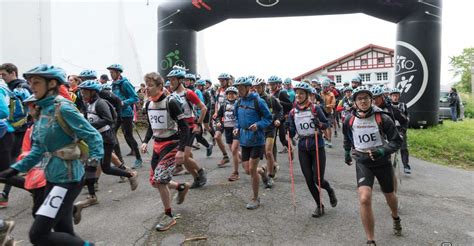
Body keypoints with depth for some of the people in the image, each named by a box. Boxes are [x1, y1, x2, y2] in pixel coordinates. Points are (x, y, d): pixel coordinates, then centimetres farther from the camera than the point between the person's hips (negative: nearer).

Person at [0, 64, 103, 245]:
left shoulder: (63, 109, -16)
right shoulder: (44, 110, 9)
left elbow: (93, 136, -18)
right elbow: (39, 148, 15)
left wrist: (95, 160, -32)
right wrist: (16, 169, 9)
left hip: (67, 178, -8)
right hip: (53, 177, 9)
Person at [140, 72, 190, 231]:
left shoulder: (171, 102, -17)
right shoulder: (149, 104, 5)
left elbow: (184, 127, -17)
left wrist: (181, 150, -23)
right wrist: (145, 142, 4)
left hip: (171, 144, -8)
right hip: (157, 145, 8)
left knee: (159, 180, -13)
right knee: (154, 181, 11)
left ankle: (169, 216, 6)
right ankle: (182, 187, 36)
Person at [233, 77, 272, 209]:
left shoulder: (258, 101, -11)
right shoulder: (238, 103, 7)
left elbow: (268, 118, -5)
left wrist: (258, 125, -22)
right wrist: (237, 128, 1)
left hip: (257, 139, -6)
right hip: (244, 140, 6)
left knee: (252, 170, -5)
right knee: (247, 170, 8)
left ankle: (255, 198, 14)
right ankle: (262, 171, 42)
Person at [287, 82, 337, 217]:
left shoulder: (315, 108, -6)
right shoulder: (293, 112, 2)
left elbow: (327, 124, 0)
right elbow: (292, 134, 3)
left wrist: (319, 124, -20)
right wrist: (287, 128, -17)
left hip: (317, 146, -3)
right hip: (303, 148, 3)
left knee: (318, 179, -3)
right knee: (309, 180, 5)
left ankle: (330, 191, 33)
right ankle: (319, 206, 27)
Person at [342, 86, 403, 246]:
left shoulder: (382, 118, -14)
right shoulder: (349, 121, -6)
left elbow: (397, 141, -9)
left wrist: (381, 151, -25)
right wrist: (347, 153, 27)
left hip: (382, 162, 0)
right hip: (362, 162, 0)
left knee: (389, 195, 22)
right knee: (364, 199, -19)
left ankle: (396, 218, 58)